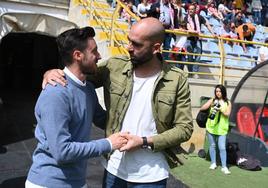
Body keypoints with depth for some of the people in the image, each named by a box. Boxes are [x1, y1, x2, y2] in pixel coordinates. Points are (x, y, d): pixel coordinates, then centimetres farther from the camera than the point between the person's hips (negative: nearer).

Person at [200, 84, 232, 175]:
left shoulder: (227, 103, 4)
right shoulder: (212, 100, 3)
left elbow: (227, 114, -5)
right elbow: (202, 108, -2)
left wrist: (220, 109, -21)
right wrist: (211, 105, -17)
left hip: (222, 128, -1)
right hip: (211, 126, 1)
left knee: (222, 147, -6)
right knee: (212, 145, 11)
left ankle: (224, 167, 1)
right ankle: (213, 163, 25)